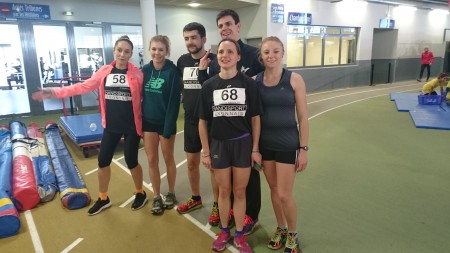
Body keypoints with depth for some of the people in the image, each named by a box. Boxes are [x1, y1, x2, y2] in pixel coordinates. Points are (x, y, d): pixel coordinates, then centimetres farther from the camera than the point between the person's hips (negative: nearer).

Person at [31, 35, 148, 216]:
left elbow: (145, 97, -5)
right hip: (111, 126, 4)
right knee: (103, 160, 11)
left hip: (131, 127, -4)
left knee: (131, 161, 5)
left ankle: (140, 194, 31)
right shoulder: (105, 71, 1)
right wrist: (55, 92, -2)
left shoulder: (137, 74, -8)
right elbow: (84, 86, 2)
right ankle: (103, 199, 32)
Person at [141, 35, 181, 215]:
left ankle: (171, 193, 30)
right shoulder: (145, 70, 1)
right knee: (152, 160, 10)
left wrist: (169, 127, -17)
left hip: (165, 122, -4)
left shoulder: (172, 71, -12)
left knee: (168, 159, 11)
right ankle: (157, 197, 25)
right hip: (148, 121, 4)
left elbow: (174, 101, -14)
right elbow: (141, 95, 7)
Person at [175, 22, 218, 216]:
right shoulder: (182, 61, 5)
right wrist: (187, 103, 10)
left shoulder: (215, 60, -11)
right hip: (190, 121, 5)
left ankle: (218, 205, 22)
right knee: (192, 162, 15)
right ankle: (196, 198, 36)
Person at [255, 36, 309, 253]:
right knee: (274, 190, 16)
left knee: (284, 194, 1)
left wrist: (304, 148, -7)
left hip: (287, 144, -3)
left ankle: (293, 235, 28)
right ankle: (281, 229, 38)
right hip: (265, 143, 3)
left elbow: (303, 117, -6)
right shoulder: (255, 81, -2)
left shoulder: (294, 79, -9)